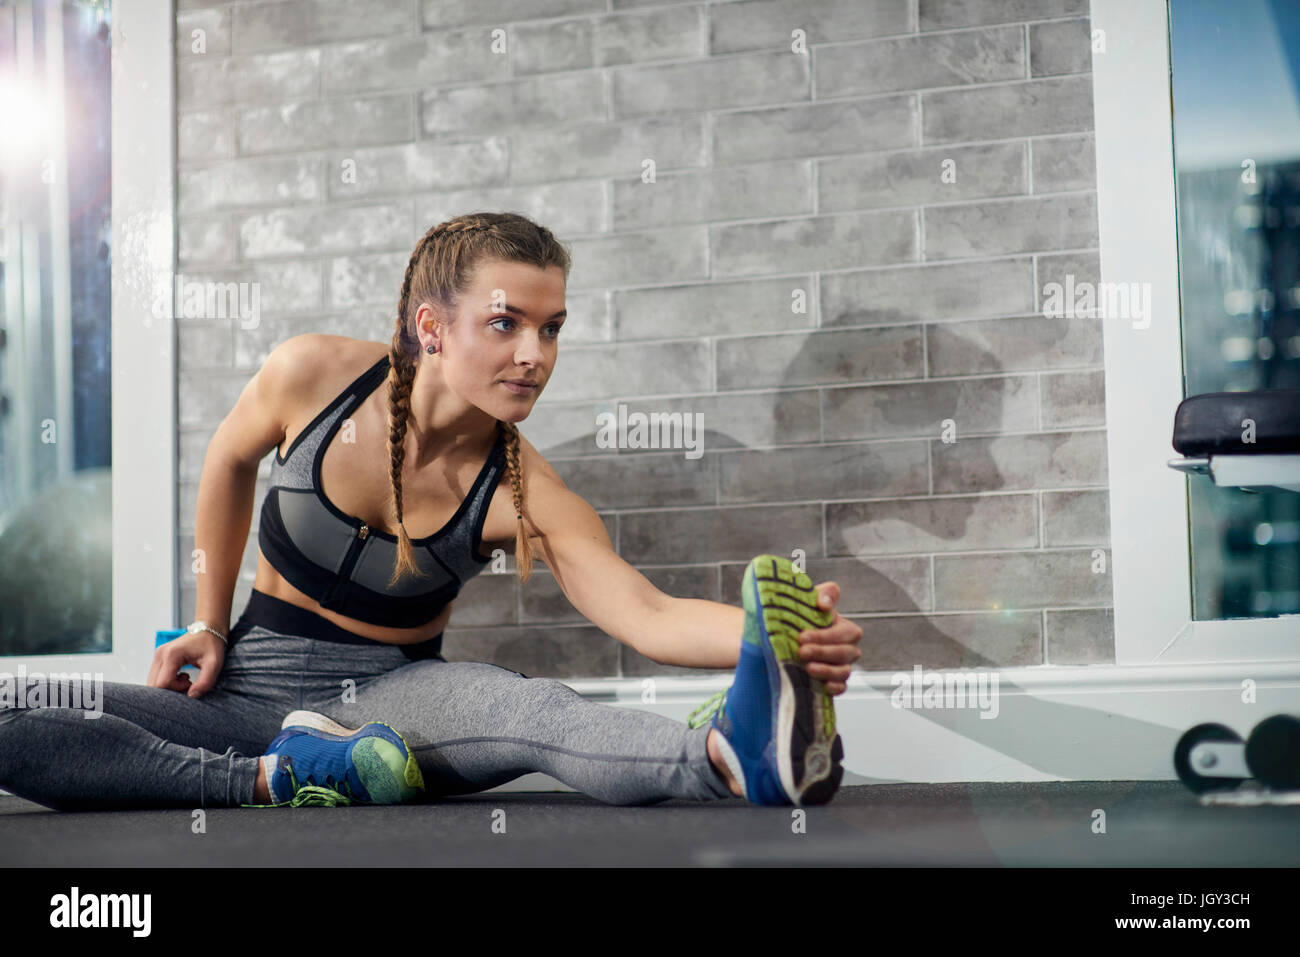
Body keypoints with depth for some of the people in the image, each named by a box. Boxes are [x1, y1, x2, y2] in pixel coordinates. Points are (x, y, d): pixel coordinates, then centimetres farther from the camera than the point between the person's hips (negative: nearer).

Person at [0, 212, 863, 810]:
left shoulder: (524, 493, -16)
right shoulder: (313, 376, -13)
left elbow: (647, 614, -31)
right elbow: (231, 461, 11)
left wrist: (777, 634, -52)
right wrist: (211, 625, 10)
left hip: (390, 694, -2)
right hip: (257, 680, 3)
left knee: (526, 706, -41)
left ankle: (729, 752, -70)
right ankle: (275, 778, -37)